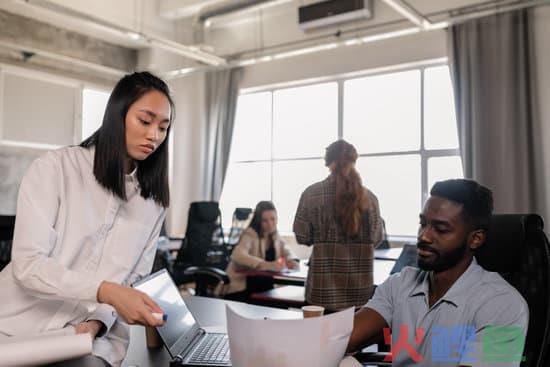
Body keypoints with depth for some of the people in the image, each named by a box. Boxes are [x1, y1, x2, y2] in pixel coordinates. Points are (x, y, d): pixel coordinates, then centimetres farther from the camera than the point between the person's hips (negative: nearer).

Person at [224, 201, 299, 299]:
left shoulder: (274, 236, 6)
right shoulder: (250, 235, -16)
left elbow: (287, 252, 15)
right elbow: (238, 256, -33)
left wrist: (292, 261, -10)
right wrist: (267, 265, -44)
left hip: (265, 289, 7)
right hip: (241, 290, -7)